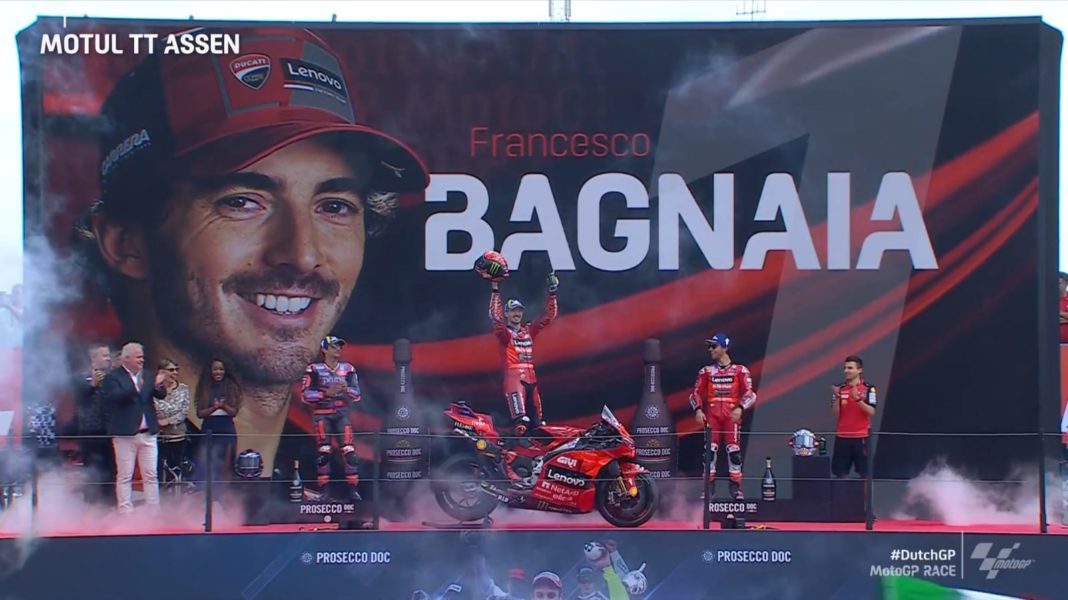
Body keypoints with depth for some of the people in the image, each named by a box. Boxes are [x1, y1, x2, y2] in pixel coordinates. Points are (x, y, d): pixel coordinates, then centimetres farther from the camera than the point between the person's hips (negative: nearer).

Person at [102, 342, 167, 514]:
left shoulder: (147, 375, 11)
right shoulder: (112, 377, -5)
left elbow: (161, 395, 5)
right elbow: (114, 397, -20)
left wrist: (158, 386, -18)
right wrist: (135, 388, -34)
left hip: (148, 433, 5)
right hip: (125, 434, -5)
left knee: (151, 475, 7)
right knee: (125, 476, 1)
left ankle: (154, 512, 12)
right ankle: (125, 512, 6)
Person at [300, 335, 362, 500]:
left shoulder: (348, 369, 7)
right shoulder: (314, 369, -2)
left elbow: (357, 395, 6)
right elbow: (305, 395, -6)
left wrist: (346, 389, -15)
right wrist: (325, 393, -17)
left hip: (342, 413, 2)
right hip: (321, 414, -2)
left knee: (349, 450, -7)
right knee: (324, 451, -4)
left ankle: (354, 489, -4)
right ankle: (324, 490, 4)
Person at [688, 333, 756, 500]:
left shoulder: (740, 370, 7)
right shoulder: (706, 371, 15)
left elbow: (749, 393, 0)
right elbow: (696, 393, 11)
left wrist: (740, 408, -17)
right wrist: (698, 410, -7)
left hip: (732, 415, -2)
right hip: (711, 414, 2)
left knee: (734, 451, -9)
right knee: (709, 451, -6)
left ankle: (736, 489, -2)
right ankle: (709, 489, 0)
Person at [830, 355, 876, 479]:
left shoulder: (868, 389, -1)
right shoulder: (840, 389, 6)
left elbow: (871, 411, -10)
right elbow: (836, 415, 2)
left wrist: (858, 399, -22)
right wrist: (837, 398, -13)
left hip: (861, 437, -2)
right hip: (842, 437, 2)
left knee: (864, 473, 1)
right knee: (840, 473, 3)